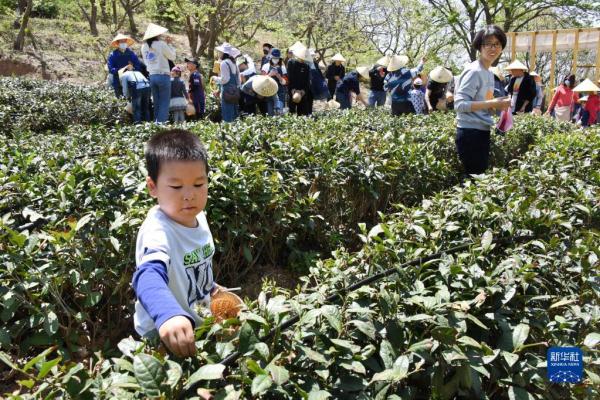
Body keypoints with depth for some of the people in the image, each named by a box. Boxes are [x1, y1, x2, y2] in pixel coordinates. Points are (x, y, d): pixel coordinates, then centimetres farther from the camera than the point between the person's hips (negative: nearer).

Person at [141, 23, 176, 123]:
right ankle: (161, 123, -9)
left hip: (151, 76, 6)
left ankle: (156, 123, 11)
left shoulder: (144, 46, 8)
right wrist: (169, 44, 10)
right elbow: (172, 57, -1)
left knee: (156, 103, 12)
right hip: (163, 76, -6)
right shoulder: (161, 44, -9)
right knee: (164, 103, -2)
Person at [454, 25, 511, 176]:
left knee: (482, 174, 15)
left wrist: (497, 104, 6)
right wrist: (493, 104, -21)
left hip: (483, 131, 10)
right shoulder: (474, 71, -14)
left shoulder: (489, 73, 15)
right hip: (470, 132, -10)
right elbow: (460, 104, -21)